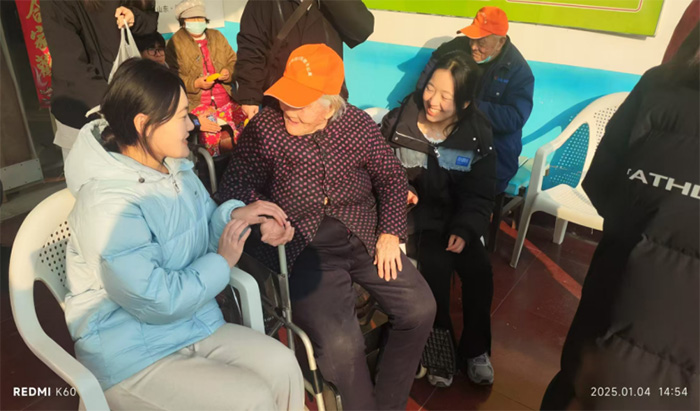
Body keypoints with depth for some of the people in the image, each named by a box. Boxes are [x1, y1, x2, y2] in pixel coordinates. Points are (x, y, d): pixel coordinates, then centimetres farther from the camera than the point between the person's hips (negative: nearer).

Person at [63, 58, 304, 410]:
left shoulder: (174, 168, 2)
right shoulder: (109, 204, -27)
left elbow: (200, 231, 14)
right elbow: (158, 301, -29)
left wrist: (236, 214, -7)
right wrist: (222, 261, -16)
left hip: (193, 326, 7)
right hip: (131, 354, -7)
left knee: (281, 364, -8)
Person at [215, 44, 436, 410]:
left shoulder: (358, 123, 1)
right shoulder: (264, 128, -6)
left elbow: (391, 177, 8)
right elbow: (235, 188, -4)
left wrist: (389, 234, -3)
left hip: (364, 236, 4)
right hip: (303, 249, -3)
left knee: (420, 309, -8)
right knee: (340, 343, -24)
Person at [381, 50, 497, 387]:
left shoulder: (478, 135, -5)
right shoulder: (398, 122, -9)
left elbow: (479, 196, -3)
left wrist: (464, 230, -19)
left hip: (453, 216, 2)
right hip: (411, 214, -2)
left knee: (479, 268, -19)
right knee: (436, 265, -27)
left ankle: (475, 348, 7)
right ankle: (438, 345, -3)